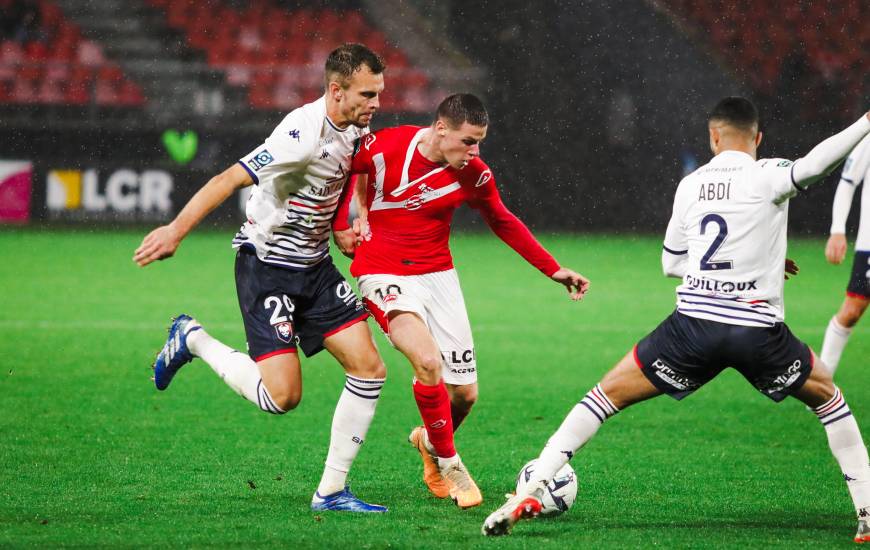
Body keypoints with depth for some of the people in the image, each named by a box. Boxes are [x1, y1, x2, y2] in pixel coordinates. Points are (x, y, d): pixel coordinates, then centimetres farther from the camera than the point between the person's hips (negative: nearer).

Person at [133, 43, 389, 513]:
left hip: (314, 264, 8)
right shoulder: (305, 134, -26)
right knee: (282, 395, -14)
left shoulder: (353, 127, 1)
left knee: (369, 369, -3)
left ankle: (331, 491, 5)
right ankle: (193, 341, 12)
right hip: (267, 266, -8)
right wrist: (176, 230, -28)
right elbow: (229, 179, -26)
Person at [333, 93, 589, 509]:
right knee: (428, 360, -28)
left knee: (464, 393, 3)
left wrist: (554, 270, 10)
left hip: (437, 274, 4)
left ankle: (429, 439, 38)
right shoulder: (384, 147, -16)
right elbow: (349, 168, 6)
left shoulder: (474, 175, -8)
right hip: (383, 273, -4)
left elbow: (503, 223, 10)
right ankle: (448, 464, -8)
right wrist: (351, 219, -2)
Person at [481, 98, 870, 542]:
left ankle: (531, 492, -2)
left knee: (609, 393, 12)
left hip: (694, 323, 1)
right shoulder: (768, 176, -3)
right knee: (825, 394, 24)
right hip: (758, 330, -1)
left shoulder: (690, 184, 11)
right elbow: (815, 163, -26)